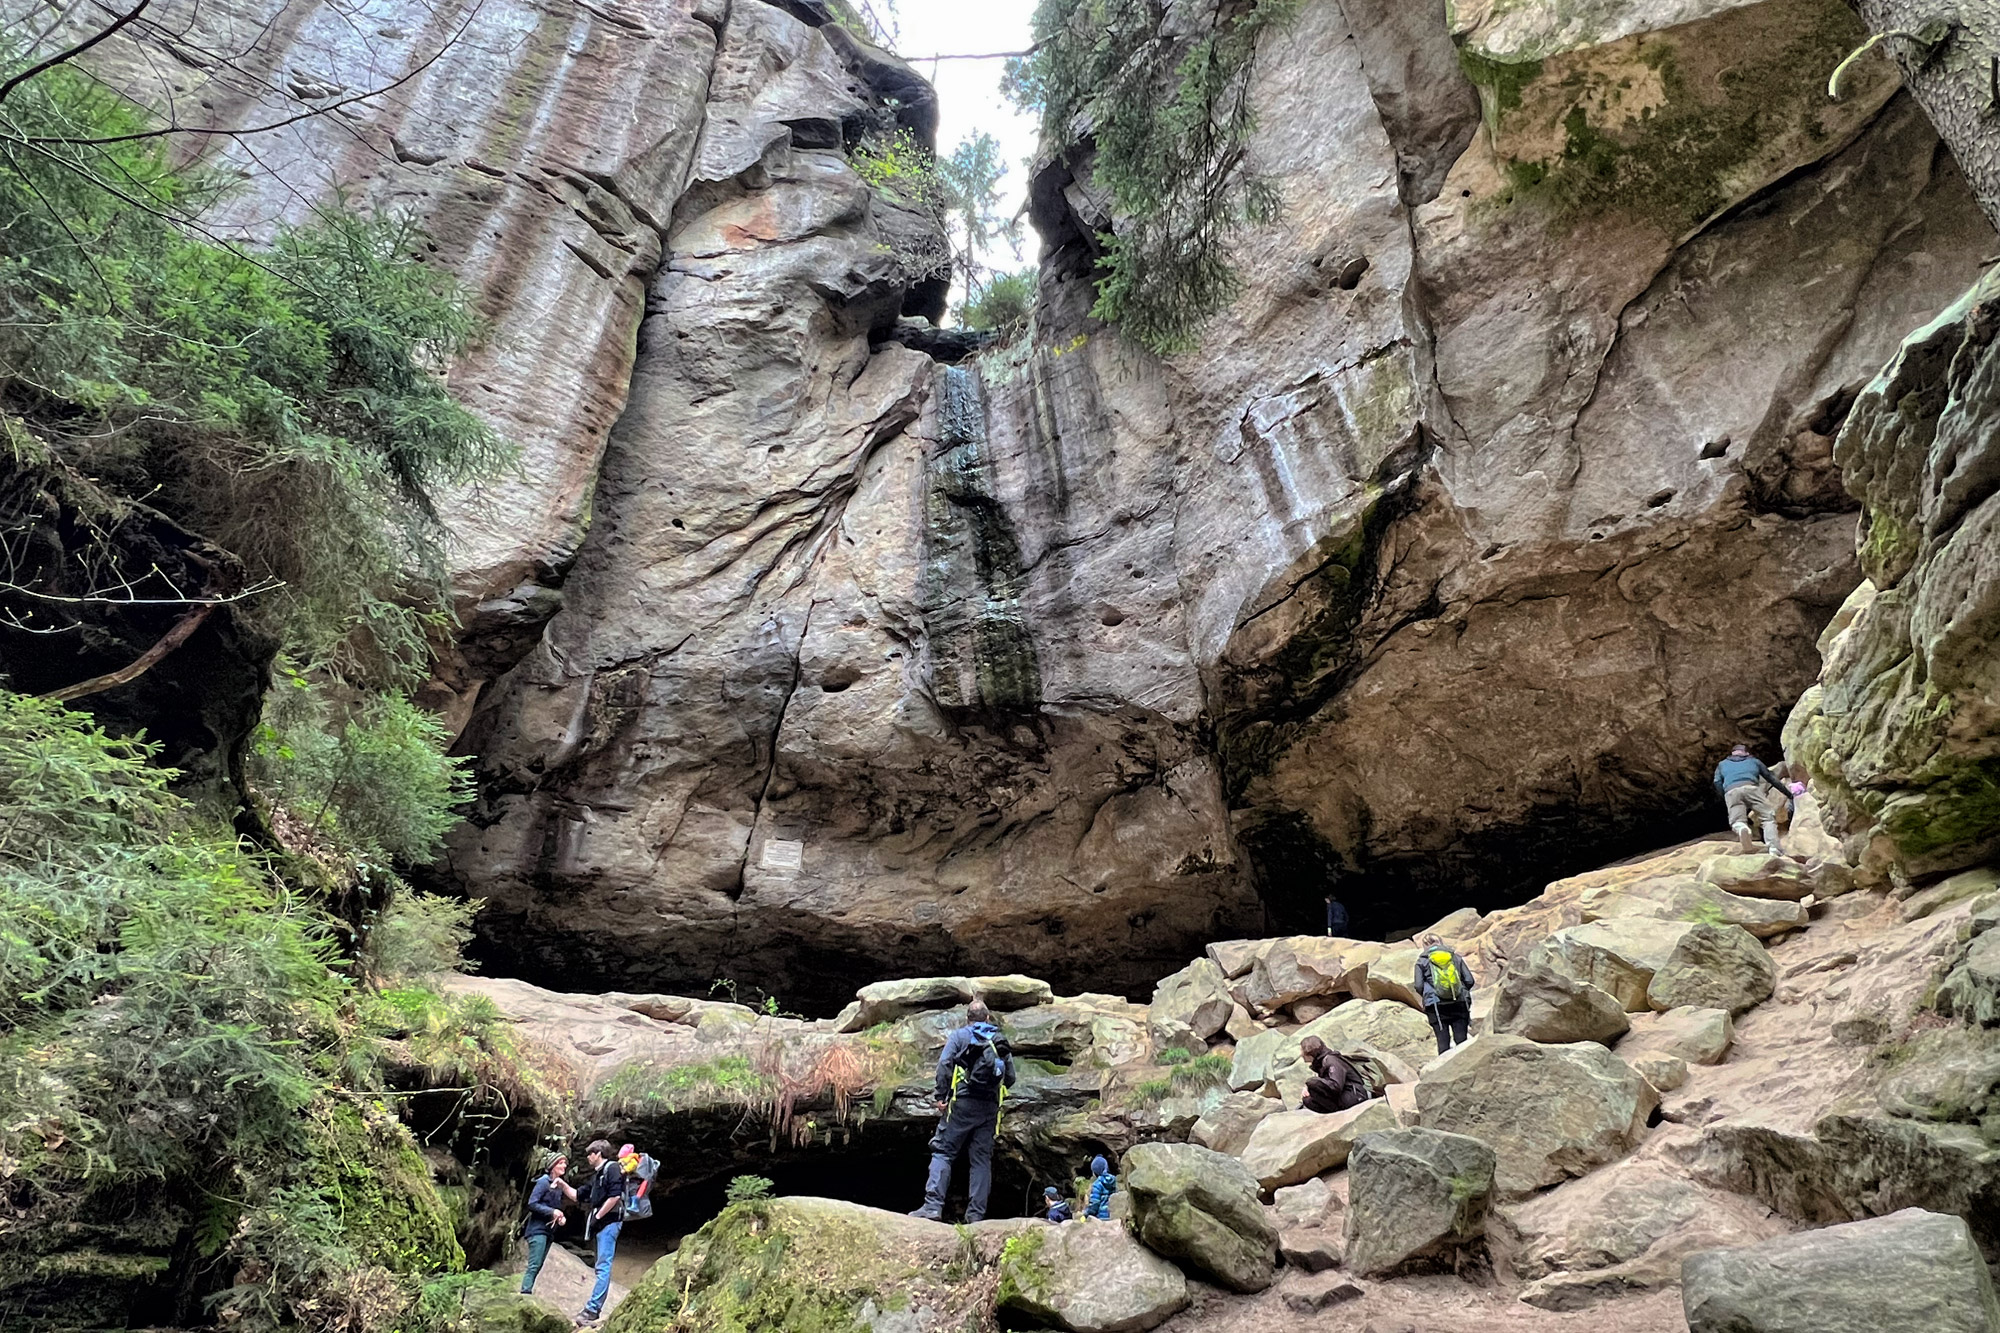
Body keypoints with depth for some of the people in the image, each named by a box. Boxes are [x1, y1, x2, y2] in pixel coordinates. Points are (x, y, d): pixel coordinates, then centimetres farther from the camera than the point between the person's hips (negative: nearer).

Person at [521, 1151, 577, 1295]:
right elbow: (532, 1204, -16)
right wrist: (552, 1212, -21)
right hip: (538, 1229, -8)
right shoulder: (543, 1182, -10)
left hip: (549, 1231, 8)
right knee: (534, 1266, -14)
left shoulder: (560, 1185, 14)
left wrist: (562, 1218, -2)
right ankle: (525, 1293, -17)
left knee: (537, 1267, 7)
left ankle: (526, 1294, 9)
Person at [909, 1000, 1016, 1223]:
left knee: (943, 1152, -1)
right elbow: (1010, 1078, 13)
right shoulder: (1001, 1040, 15)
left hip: (963, 1103, -3)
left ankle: (933, 1206, -12)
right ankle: (976, 1215, 3)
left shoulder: (960, 1036, 6)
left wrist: (941, 1096, -5)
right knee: (981, 1159, 7)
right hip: (990, 1106, 3)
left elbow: (944, 1064, -7)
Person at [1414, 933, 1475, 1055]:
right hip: (1459, 1004, 2)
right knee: (1461, 1040, 4)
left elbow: (1419, 986, -1)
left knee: (1443, 1041, 1)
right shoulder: (1455, 956, 13)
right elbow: (1469, 980, 7)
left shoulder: (1422, 961, 7)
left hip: (1436, 1006, -2)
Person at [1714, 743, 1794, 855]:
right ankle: (1773, 847, -20)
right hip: (1750, 788, 0)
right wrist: (1789, 794, 41)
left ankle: (1742, 829, -43)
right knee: (1769, 816, 3)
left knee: (1737, 821, -4)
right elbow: (1772, 778, 35)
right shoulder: (1754, 761, 36)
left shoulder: (1722, 764, 35)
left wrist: (1725, 803, 24)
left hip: (1731, 791, 0)